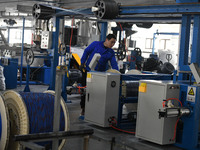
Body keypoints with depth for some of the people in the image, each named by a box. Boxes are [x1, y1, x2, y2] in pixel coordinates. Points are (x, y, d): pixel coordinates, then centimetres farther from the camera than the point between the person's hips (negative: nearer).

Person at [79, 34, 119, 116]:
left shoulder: (111, 52, 6)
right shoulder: (96, 44, -2)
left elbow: (114, 64, 0)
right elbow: (86, 52, 2)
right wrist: (82, 63, -4)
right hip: (88, 71, -2)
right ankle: (83, 108, 16)